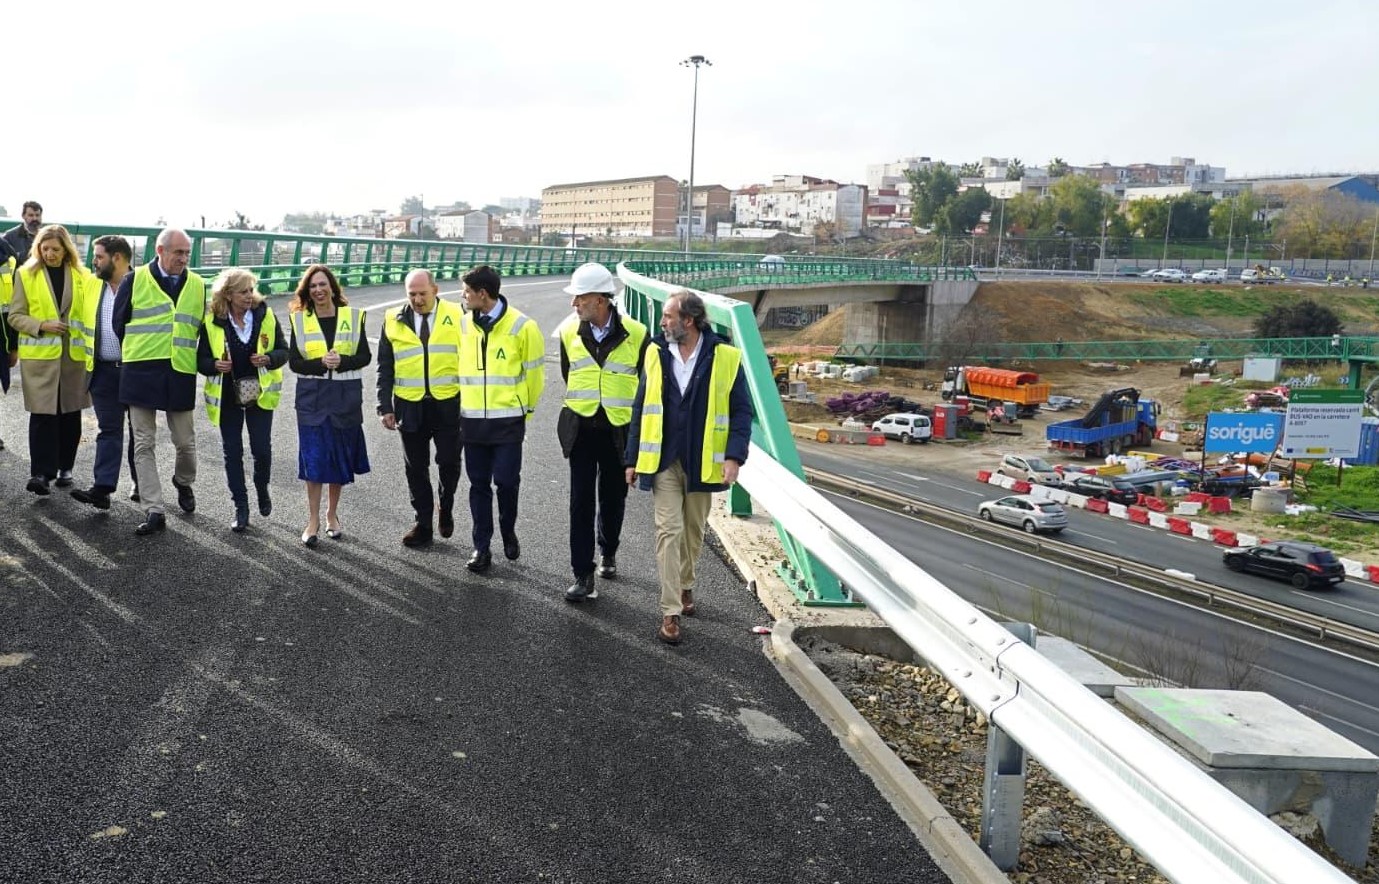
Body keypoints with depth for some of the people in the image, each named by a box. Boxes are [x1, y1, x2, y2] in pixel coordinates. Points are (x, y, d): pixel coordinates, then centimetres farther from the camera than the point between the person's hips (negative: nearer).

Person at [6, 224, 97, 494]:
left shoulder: (83, 276, 5)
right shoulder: (26, 274, 1)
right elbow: (15, 316, 2)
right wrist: (41, 326, -15)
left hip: (74, 355, 2)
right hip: (40, 356, -2)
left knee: (70, 414, 9)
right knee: (43, 415, -7)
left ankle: (65, 467, 22)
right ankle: (41, 473, -7)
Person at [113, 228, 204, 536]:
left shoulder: (197, 285, 7)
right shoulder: (135, 281, 0)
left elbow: (204, 328, 15)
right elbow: (118, 323, 7)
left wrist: (200, 362, 9)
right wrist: (127, 361, 10)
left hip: (181, 375, 2)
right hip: (142, 373, -1)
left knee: (185, 441, 8)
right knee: (144, 444, 1)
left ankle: (183, 483, 39)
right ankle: (154, 511, 4)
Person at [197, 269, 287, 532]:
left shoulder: (265, 315, -5)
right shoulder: (211, 322, -7)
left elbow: (283, 351, 2)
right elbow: (201, 359, -1)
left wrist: (268, 358, -18)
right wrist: (215, 365, -22)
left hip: (259, 393, 0)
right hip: (227, 396, 0)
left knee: (262, 448, -3)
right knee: (232, 452, 5)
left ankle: (262, 489, 28)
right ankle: (241, 508, 16)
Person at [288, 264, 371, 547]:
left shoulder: (353, 317, 1)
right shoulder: (299, 320, 2)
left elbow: (365, 356, 1)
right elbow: (294, 362, -1)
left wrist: (341, 361, -17)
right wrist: (321, 363, -18)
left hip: (345, 397, 1)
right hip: (312, 397, -1)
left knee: (339, 457, 9)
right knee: (313, 458, -2)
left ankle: (332, 515, 25)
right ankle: (313, 520, 8)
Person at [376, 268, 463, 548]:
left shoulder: (457, 317, -1)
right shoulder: (394, 322, 3)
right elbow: (385, 368, 6)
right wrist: (385, 407, 0)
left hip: (448, 404, -2)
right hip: (410, 406, 2)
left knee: (449, 463, 2)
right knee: (416, 467, 8)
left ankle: (446, 509, 29)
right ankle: (423, 523, 19)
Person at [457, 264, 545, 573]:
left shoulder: (522, 326, -9)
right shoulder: (464, 325, 4)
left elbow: (535, 373, -1)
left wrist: (524, 408, 7)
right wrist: (467, 403, 15)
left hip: (508, 421, -4)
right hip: (472, 420, 4)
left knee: (506, 480, -3)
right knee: (479, 484, 7)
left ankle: (508, 532, 24)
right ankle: (482, 547, 16)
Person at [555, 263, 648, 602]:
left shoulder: (635, 334, -9)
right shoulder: (569, 331, -2)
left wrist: (620, 406, 9)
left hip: (618, 430, -1)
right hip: (581, 429, 1)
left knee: (613, 498, 14)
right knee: (581, 502, -2)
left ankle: (608, 553, 40)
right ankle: (583, 575, 2)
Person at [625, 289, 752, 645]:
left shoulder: (725, 357, -6)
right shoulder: (656, 355, 1)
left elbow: (741, 411, -4)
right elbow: (641, 409, 6)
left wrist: (734, 456, -15)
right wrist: (633, 458, 4)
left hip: (702, 463, 0)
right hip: (663, 461, 0)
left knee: (693, 531, 15)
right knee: (669, 531, -5)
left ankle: (685, 585, 39)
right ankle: (671, 612, -3)